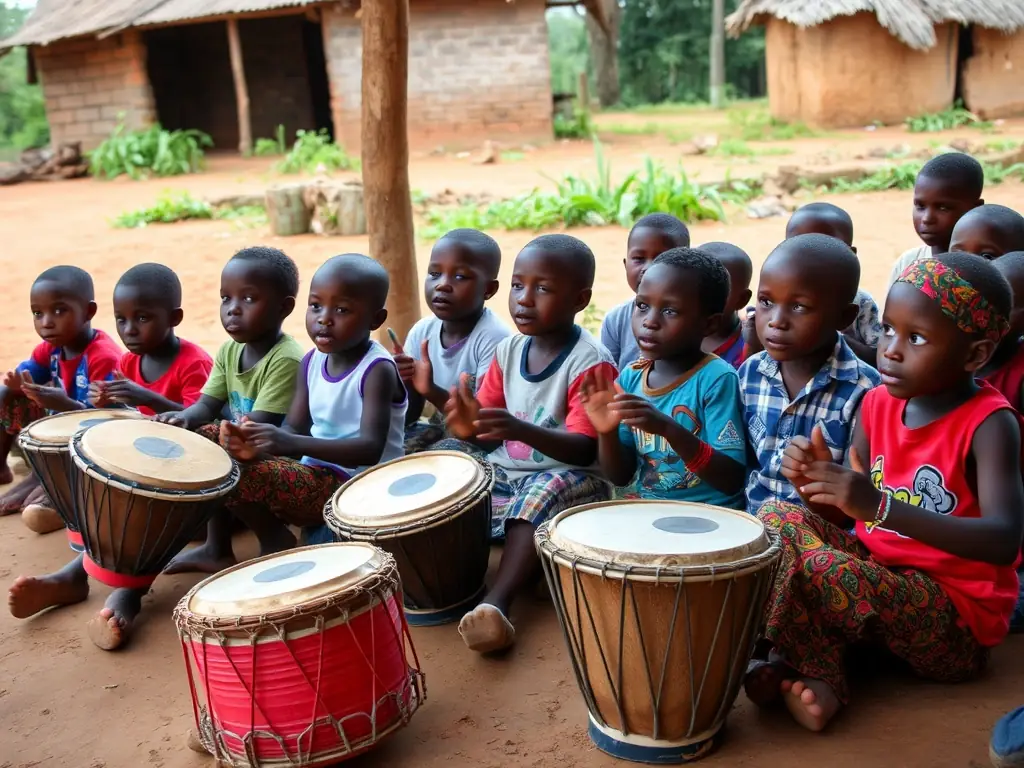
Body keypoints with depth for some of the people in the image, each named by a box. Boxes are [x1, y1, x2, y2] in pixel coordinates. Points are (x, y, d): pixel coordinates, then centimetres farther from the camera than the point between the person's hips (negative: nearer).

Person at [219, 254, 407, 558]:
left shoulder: (377, 370, -17)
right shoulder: (312, 362, 5)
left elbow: (371, 449, -26)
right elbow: (294, 427, 2)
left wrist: (292, 444, -37)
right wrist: (260, 444, -22)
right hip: (318, 474, 8)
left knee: (249, 474, -24)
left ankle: (278, 545, 5)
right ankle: (274, 541, 9)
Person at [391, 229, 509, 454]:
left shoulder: (493, 338, -20)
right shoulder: (422, 331, -2)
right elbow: (408, 417, 3)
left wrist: (432, 392, -32)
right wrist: (404, 384, -18)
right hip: (438, 433, 6)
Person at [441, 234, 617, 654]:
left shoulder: (591, 363, -15)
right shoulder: (509, 351, 4)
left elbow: (584, 450, -23)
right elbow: (489, 434, 6)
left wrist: (520, 429, -40)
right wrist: (468, 425, -20)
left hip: (568, 478, -6)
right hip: (505, 473, 7)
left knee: (543, 493, -37)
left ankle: (496, 602, -41)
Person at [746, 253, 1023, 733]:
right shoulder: (879, 405, 3)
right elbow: (850, 514, 9)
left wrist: (882, 505, -39)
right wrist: (820, 480, -15)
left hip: (955, 613, -7)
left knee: (822, 567, -29)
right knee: (777, 517, -7)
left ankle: (799, 664, 0)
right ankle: (819, 677, -13)